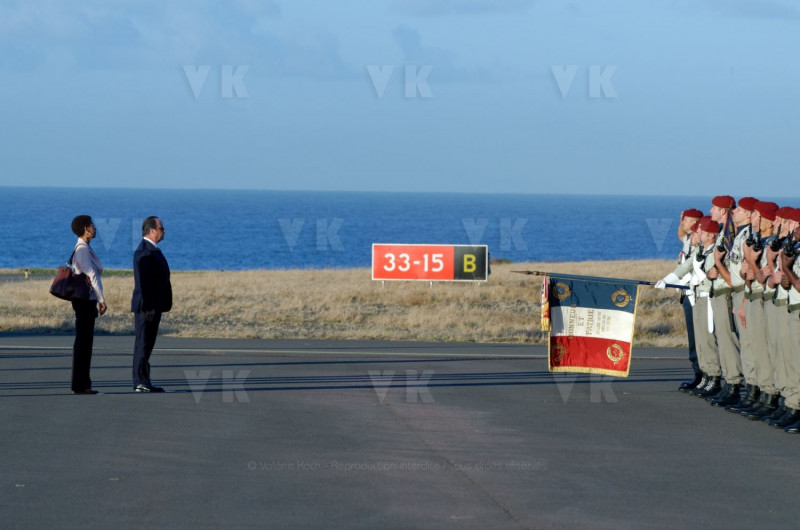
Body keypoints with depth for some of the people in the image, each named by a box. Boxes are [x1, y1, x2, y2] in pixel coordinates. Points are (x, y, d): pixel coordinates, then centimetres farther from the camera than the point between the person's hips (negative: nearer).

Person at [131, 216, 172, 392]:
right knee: (143, 344, -8)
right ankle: (140, 382, -8)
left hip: (153, 306, 10)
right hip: (147, 306, -10)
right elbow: (144, 282, -22)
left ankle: (143, 381, 14)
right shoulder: (145, 252, -16)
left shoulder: (151, 250, 17)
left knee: (146, 344, 11)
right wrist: (149, 308, -24)